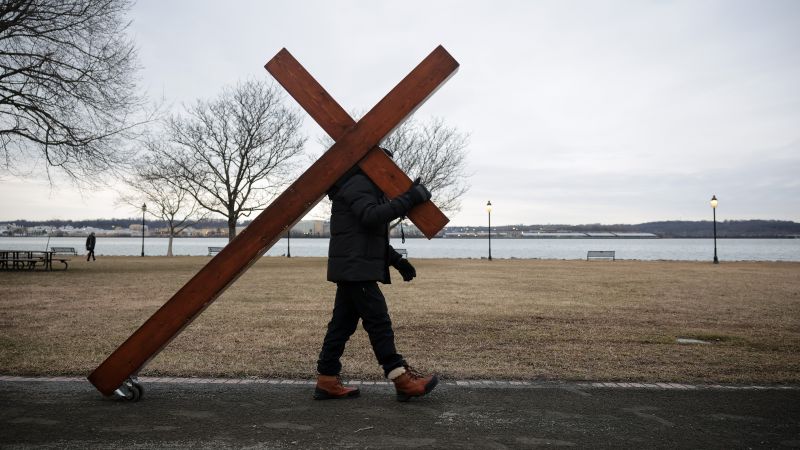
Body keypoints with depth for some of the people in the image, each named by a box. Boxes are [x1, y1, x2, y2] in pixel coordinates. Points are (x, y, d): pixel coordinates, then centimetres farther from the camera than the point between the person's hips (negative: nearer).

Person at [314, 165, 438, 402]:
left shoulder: (368, 187, 25)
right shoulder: (357, 184, -9)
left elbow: (374, 235, 28)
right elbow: (371, 217, -28)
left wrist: (397, 260, 20)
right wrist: (408, 199, -27)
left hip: (352, 270, 11)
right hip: (356, 269, -11)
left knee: (343, 323, 10)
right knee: (379, 322, -9)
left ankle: (327, 381, 14)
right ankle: (403, 379, -5)